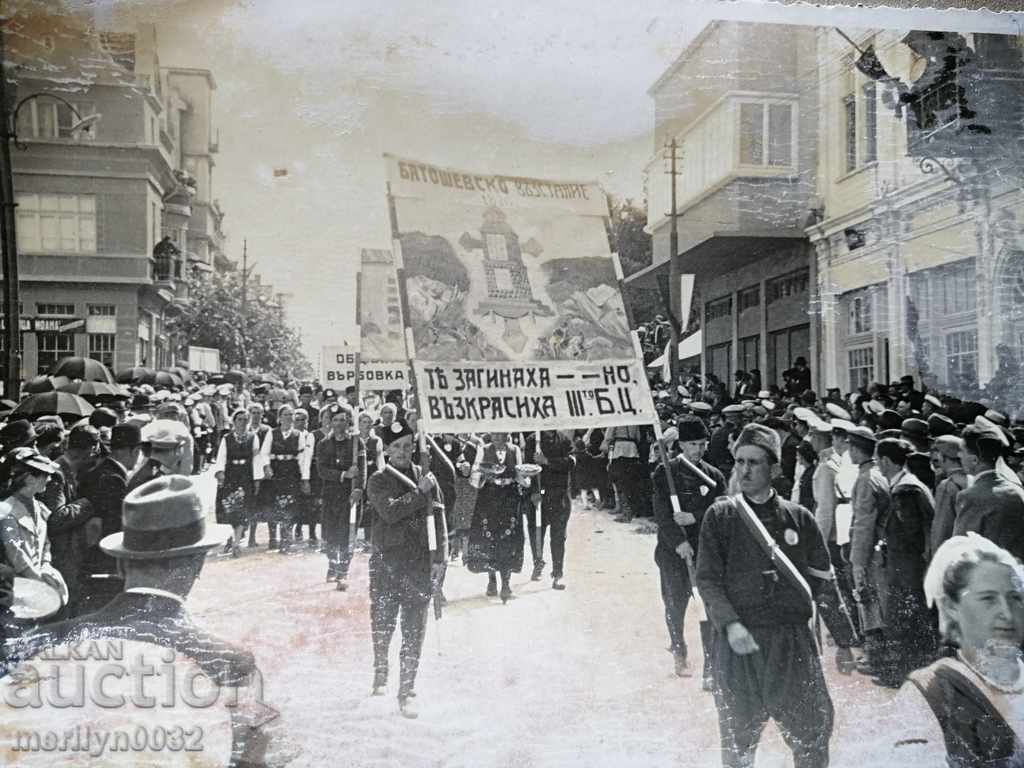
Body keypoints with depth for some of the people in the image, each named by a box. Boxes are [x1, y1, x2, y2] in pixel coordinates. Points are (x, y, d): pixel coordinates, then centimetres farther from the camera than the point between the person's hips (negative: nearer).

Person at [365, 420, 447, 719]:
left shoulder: (427, 478, 8)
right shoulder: (379, 480, 1)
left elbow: (438, 520, 7)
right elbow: (390, 512, -16)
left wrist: (439, 558, 1)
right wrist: (419, 493, -15)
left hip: (420, 563, 1)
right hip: (387, 561, -1)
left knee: (414, 630, 1)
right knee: (382, 622, 7)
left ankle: (407, 692, 8)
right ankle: (380, 676, 33)